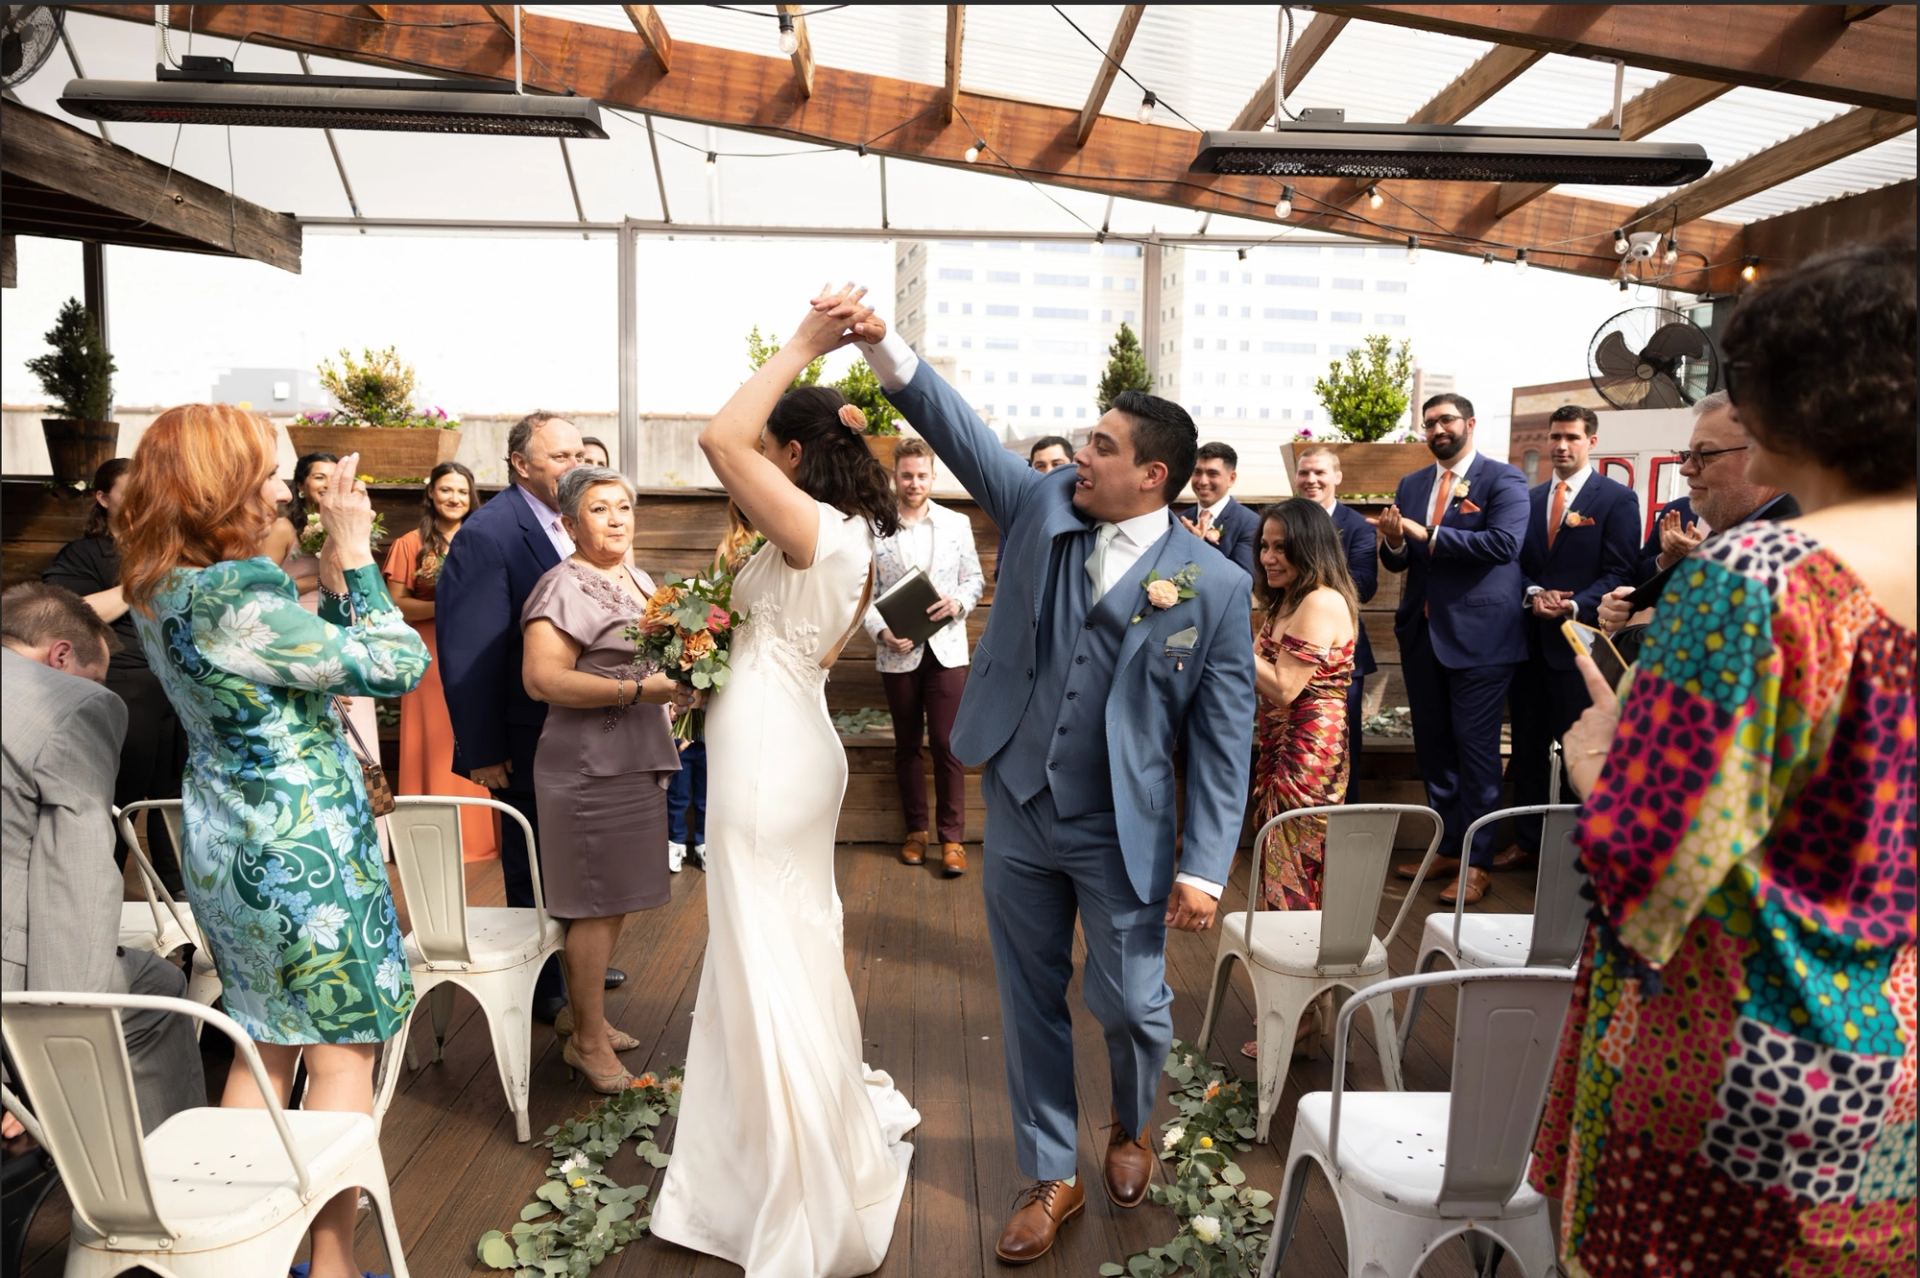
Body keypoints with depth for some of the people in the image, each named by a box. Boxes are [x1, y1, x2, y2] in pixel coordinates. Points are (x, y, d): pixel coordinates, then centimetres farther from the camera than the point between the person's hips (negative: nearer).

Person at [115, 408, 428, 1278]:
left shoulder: (159, 592, 5)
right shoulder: (238, 594, -24)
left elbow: (296, 664, 11)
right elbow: (398, 665, -20)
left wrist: (331, 585, 1)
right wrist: (355, 559, -12)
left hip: (225, 838, 9)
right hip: (300, 845, -9)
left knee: (265, 1042, 19)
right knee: (342, 1048, 4)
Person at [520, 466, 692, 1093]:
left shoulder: (639, 581, 16)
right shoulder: (563, 587, -12)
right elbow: (542, 679, -22)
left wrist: (681, 676, 8)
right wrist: (638, 689, -24)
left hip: (635, 759, 9)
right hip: (590, 764, -9)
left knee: (615, 898, 15)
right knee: (599, 902, -2)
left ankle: (579, 1012, 30)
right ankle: (588, 1039, 12)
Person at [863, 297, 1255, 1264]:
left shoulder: (1213, 585, -10)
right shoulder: (1042, 505, 0)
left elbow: (1222, 738, -9)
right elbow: (960, 432, -4)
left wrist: (1204, 867, -12)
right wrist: (885, 345, -17)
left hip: (1124, 832, -3)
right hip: (1017, 814, 3)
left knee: (1129, 1002, 9)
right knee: (1030, 1005, 14)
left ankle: (1133, 1127, 44)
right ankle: (1049, 1180, 33)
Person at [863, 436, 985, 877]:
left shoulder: (957, 523, 5)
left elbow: (975, 579, 8)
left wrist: (958, 602, -13)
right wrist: (882, 631, -17)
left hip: (945, 648, 0)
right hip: (898, 651, 0)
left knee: (946, 744, -2)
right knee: (907, 743, 12)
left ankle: (952, 837, 7)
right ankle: (916, 829, 25)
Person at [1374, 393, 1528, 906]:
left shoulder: (1503, 479, -5)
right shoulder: (1411, 485, 12)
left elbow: (1503, 542, -21)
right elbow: (1396, 563, 10)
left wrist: (1427, 535, -20)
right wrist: (1394, 541, -13)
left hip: (1478, 635, -6)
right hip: (1422, 633, 6)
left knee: (1476, 748, -1)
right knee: (1432, 747, 13)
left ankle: (1476, 862, 9)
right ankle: (1448, 847, 26)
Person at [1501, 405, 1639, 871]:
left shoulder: (1617, 498, -2)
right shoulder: (1529, 498, 14)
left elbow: (1619, 572, -8)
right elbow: (1516, 562, 12)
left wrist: (1575, 606, -21)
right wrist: (1533, 594, -8)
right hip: (1529, 639, 5)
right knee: (1528, 744, 11)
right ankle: (1527, 841, 21)